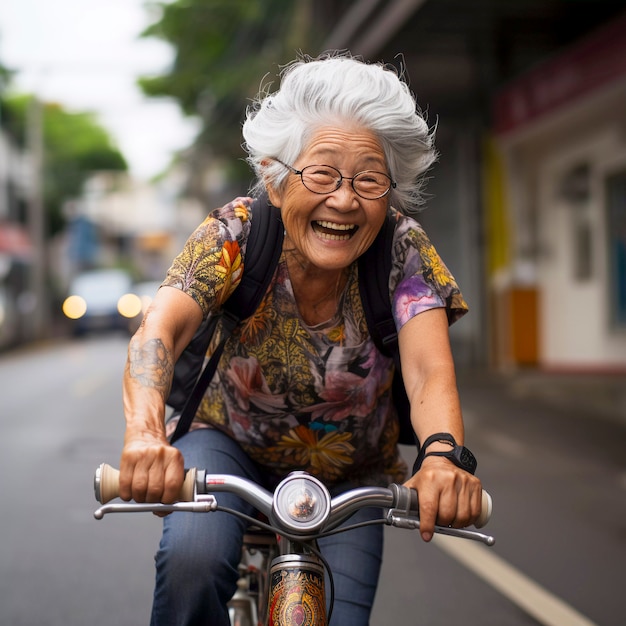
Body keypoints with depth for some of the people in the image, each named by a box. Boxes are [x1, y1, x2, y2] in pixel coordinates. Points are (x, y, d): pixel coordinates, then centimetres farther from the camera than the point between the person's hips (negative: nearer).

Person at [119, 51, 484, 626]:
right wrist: (145, 432, -58)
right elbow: (160, 328, -37)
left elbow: (429, 373, -34)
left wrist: (443, 454, -56)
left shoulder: (403, 250, -21)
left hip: (347, 476, 2)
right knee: (192, 557, -30)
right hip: (230, 443, -1)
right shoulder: (237, 233, -23)